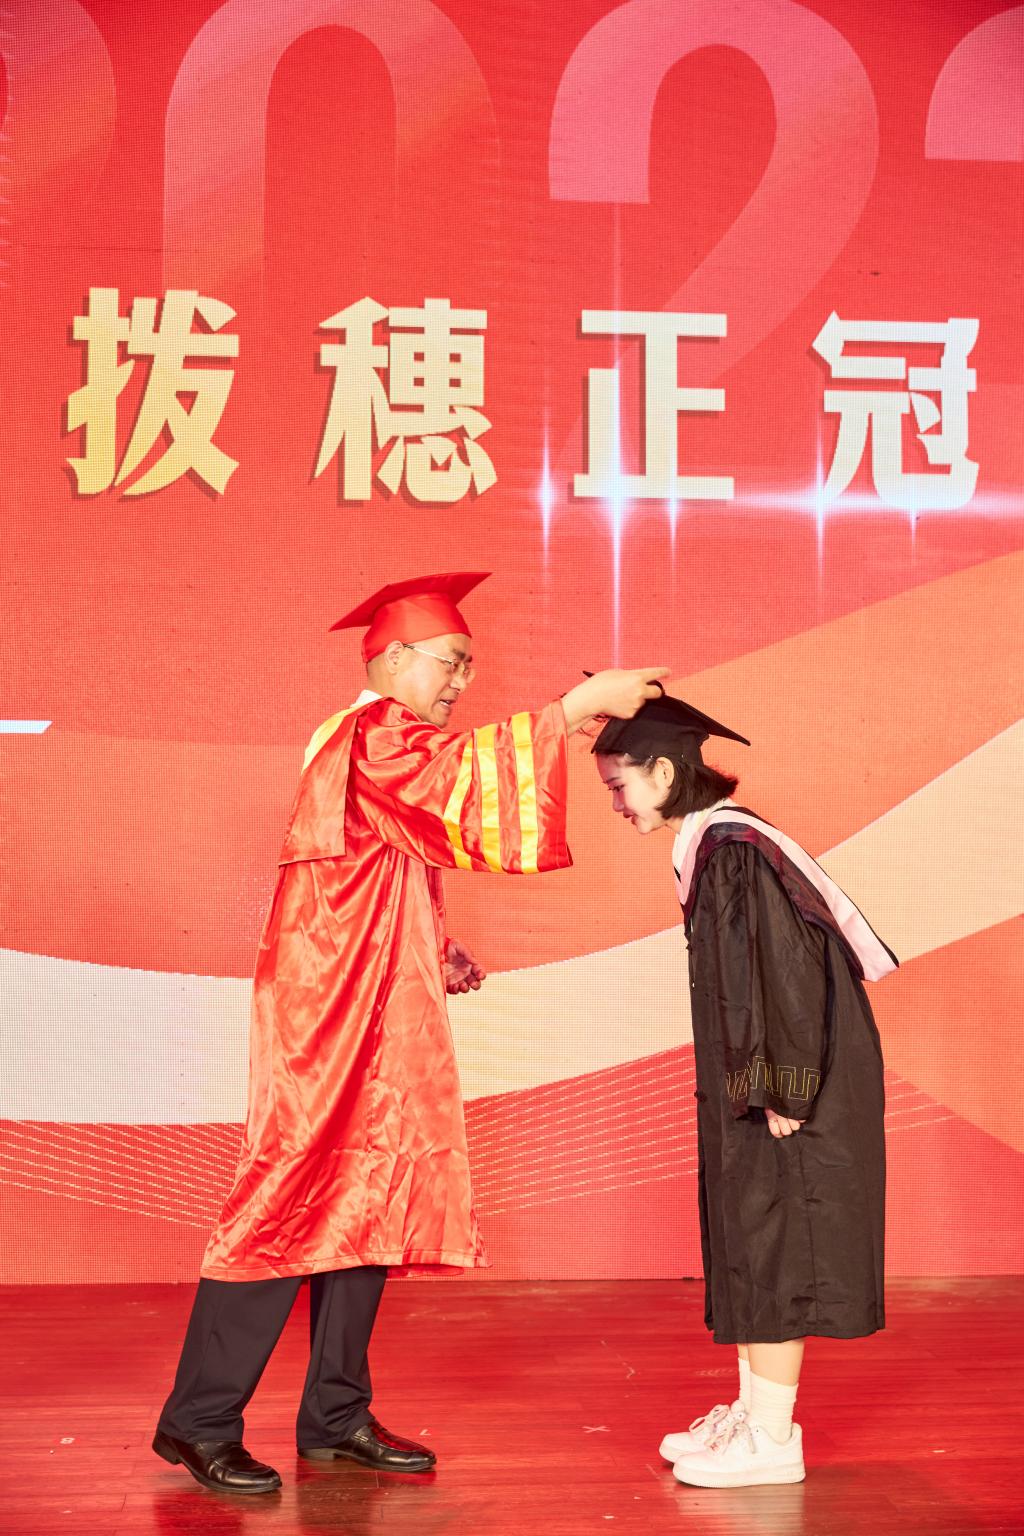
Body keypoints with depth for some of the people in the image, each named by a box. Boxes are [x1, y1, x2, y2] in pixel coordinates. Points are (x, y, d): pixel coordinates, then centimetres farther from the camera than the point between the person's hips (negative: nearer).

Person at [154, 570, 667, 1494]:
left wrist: (437, 955, 11)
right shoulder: (371, 738, -11)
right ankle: (199, 1423, 1)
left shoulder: (390, 747, 20)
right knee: (297, 1206, -8)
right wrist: (578, 704, -26)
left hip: (379, 1019, 10)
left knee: (371, 1209, 9)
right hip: (329, 1020, -10)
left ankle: (336, 1416, 18)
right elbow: (472, 772, -31)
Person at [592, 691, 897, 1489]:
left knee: (771, 1251, -2)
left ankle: (772, 1439, 7)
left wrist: (780, 1093, -21)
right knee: (747, 1247, 14)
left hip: (787, 1089, -10)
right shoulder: (712, 844, 10)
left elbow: (786, 968, -23)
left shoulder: (733, 847, -19)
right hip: (754, 1087, 10)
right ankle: (755, 1412, 25)